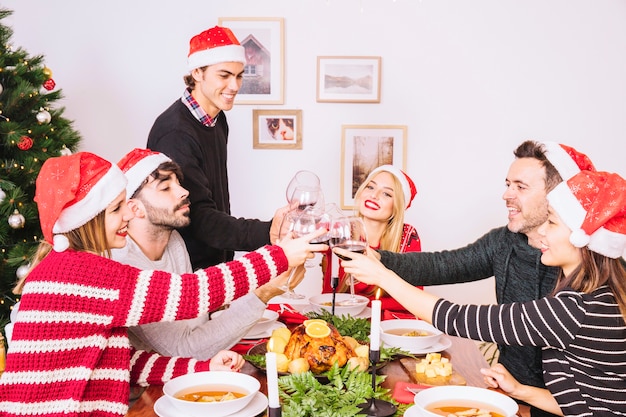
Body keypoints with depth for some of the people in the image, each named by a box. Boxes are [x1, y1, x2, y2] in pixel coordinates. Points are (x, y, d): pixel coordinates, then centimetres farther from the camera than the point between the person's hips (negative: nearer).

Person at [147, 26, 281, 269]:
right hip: (184, 268, -8)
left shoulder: (217, 119, 6)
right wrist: (267, 233, -42)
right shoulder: (176, 132, -23)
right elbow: (199, 217, -30)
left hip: (216, 261, 8)